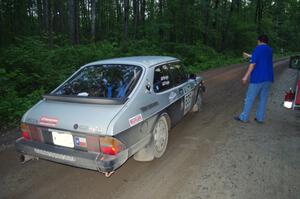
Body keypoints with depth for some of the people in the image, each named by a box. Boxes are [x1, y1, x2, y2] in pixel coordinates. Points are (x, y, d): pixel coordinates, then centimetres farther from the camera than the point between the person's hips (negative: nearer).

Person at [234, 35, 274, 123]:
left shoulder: (258, 48, -7)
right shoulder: (270, 50, 15)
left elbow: (253, 63, -16)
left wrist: (246, 76, -15)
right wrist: (249, 56, 42)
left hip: (258, 78, -7)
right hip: (268, 78, 7)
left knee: (249, 98, 2)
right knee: (263, 99, 12)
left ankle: (244, 117, 8)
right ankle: (260, 118, 17)